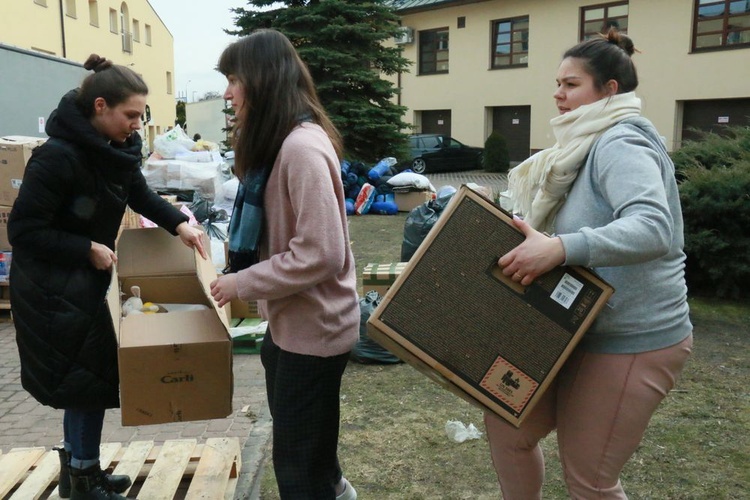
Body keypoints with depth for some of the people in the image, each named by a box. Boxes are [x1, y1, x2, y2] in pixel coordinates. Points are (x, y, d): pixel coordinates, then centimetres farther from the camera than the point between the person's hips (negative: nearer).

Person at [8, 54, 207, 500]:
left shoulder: (117, 148, -2)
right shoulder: (57, 157, -26)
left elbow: (140, 194, 12)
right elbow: (24, 231, -23)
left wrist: (179, 224, -3)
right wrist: (88, 250, -22)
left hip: (89, 280, 8)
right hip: (52, 289, -8)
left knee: (92, 374, 17)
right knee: (88, 378, 1)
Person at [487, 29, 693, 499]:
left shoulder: (620, 143, -17)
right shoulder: (594, 145, 15)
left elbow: (654, 228, -35)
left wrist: (560, 249, -45)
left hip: (631, 341, -10)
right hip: (583, 329, 10)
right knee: (506, 426, 13)